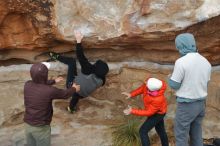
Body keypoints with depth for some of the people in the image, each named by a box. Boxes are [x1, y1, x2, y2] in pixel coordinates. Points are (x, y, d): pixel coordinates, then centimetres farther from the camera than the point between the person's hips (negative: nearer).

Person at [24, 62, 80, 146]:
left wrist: (54, 81, 28)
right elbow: (64, 94, -5)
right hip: (41, 128, -5)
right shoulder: (49, 91, -25)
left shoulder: (27, 85, -9)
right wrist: (74, 89, 17)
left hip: (27, 125, 5)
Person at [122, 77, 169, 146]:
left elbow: (149, 112, -30)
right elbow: (142, 88, -5)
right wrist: (131, 94, -14)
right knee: (160, 129, 26)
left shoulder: (158, 99, -43)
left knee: (143, 131, -4)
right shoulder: (150, 82, -28)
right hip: (152, 109, 8)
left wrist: (132, 111, -31)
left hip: (157, 113, -8)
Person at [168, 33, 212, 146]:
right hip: (201, 103, 7)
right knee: (196, 134, 18)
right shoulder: (206, 62, 1)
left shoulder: (181, 62, -19)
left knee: (181, 135, 5)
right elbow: (205, 83, 11)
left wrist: (171, 78, 8)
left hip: (186, 105, -7)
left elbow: (174, 85, -13)